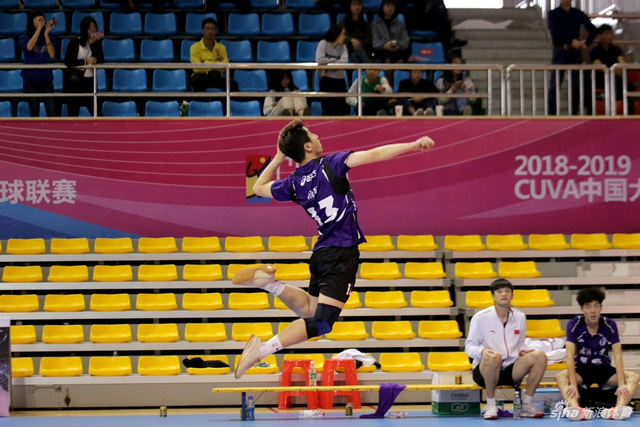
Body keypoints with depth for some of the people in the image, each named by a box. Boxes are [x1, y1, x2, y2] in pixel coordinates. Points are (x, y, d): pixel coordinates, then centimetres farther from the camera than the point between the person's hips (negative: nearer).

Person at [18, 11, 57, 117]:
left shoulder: (49, 38, 9)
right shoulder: (24, 38, 5)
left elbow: (52, 55, -7)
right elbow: (29, 47, -17)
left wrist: (46, 34, -10)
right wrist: (39, 29, -17)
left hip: (46, 79, 1)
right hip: (30, 80, -1)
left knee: (52, 113, -8)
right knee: (34, 113, 1)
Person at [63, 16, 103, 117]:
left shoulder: (97, 43, 8)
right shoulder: (75, 42, -2)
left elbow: (100, 60, -6)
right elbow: (68, 61, -12)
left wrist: (93, 44, -12)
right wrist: (85, 61, -14)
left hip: (89, 81, 2)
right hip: (74, 81, -2)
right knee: (73, 114, 1)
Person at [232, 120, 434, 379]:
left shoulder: (293, 183, 7)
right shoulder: (330, 165, -9)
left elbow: (259, 188, 25)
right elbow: (374, 155, -16)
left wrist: (278, 159, 28)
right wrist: (414, 146, -15)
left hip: (322, 251, 7)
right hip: (342, 253, -7)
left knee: (310, 309, 26)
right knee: (321, 322, -12)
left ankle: (270, 282, 6)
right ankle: (261, 350, -22)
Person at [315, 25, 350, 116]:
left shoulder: (343, 47, 5)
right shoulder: (323, 44, -4)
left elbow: (344, 61, -14)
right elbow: (319, 60, -19)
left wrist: (327, 68, -18)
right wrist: (335, 60, -9)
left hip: (339, 81, 3)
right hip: (326, 81, -3)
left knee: (341, 111, 2)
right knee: (328, 111, -2)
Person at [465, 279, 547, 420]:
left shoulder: (520, 317, 9)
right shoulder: (481, 317, -4)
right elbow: (469, 347, -4)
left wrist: (522, 351, -4)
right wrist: (482, 351, -26)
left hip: (511, 371, 4)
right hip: (484, 370, -4)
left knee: (540, 356, -21)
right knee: (495, 356, -40)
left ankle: (526, 404, -10)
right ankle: (491, 405, -22)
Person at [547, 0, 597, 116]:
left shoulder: (578, 14, 9)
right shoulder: (553, 14, 1)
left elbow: (592, 29, 16)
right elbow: (555, 32, -13)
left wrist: (586, 43, 3)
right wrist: (571, 41, -18)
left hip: (575, 52, 3)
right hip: (560, 51, -3)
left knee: (576, 85, 2)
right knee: (555, 84, -5)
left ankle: (574, 112, 9)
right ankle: (551, 114, -3)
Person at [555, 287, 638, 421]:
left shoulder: (610, 325, -9)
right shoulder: (574, 325, -12)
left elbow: (617, 356, -16)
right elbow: (570, 355, -21)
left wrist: (621, 384, -30)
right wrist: (573, 384, -34)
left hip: (604, 370, 1)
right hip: (582, 369, -1)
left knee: (633, 377, -26)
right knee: (560, 377, -33)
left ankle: (619, 408, -54)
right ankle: (576, 409, -60)